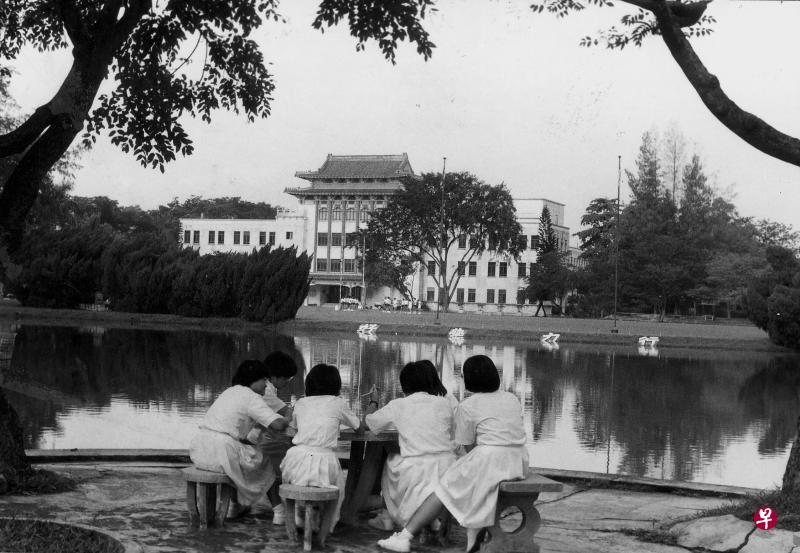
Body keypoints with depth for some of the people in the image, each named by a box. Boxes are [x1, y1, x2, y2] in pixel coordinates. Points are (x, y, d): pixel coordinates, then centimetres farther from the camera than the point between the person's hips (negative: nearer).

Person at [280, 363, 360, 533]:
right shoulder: (338, 403, 7)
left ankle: (297, 520, 31)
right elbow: (357, 425, 23)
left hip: (299, 459, 2)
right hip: (324, 460, -2)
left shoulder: (301, 403, 15)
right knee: (338, 482, 25)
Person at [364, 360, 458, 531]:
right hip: (447, 471, 1)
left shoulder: (397, 406, 2)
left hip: (416, 473, -1)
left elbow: (367, 423, 17)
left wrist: (373, 404, 40)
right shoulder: (446, 402, 4)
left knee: (391, 461, 29)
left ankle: (391, 518, 35)